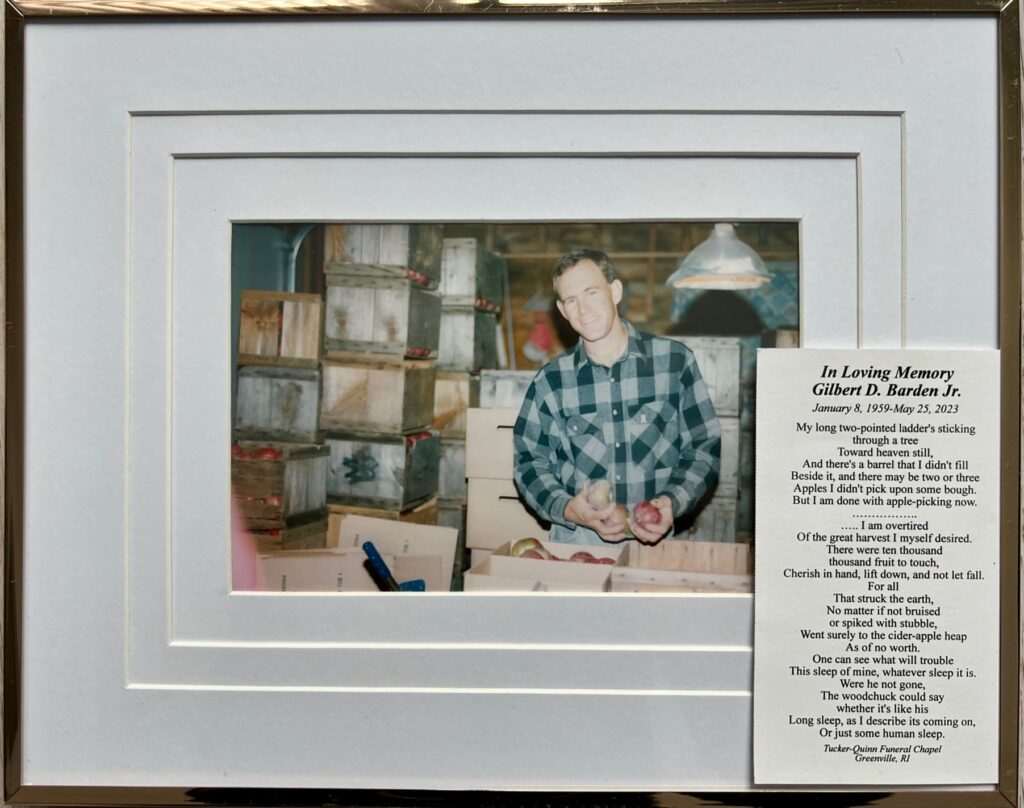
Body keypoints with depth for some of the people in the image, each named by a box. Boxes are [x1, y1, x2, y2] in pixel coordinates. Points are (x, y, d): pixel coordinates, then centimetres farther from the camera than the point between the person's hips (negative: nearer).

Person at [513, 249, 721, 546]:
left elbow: (704, 449, 8)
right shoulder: (550, 381, 6)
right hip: (573, 543, 0)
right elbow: (529, 463, 9)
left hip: (652, 542, 0)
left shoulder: (675, 360, 3)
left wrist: (673, 503, -9)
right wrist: (568, 509, -9)